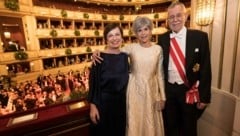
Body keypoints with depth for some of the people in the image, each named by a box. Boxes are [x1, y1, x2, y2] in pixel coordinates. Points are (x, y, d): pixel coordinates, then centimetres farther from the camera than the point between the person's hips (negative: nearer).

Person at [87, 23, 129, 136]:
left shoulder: (124, 56, 1)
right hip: (103, 102, -4)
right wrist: (93, 106, -14)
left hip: (121, 103, 5)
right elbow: (93, 83, -13)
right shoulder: (100, 57, -15)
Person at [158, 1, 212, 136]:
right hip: (168, 89, 2)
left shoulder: (200, 36, -7)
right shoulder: (162, 38, -1)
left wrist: (204, 96, -8)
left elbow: (205, 68, -7)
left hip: (190, 90, -1)